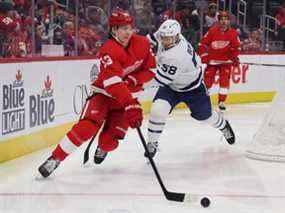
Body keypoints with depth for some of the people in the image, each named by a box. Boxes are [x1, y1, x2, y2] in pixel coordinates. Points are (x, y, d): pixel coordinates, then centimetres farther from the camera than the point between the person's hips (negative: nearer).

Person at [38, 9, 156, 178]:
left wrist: (132, 81, -17)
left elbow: (150, 70, 2)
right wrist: (131, 107, -44)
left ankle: (102, 148, 36)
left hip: (128, 96, 4)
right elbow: (114, 83, -35)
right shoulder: (109, 50, -25)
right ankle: (55, 158, -16)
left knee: (110, 141, -4)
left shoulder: (143, 43, -6)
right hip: (103, 94, -4)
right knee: (87, 127, -27)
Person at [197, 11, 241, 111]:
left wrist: (235, 57, -8)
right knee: (207, 80, -3)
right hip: (212, 60, -1)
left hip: (225, 60, 1)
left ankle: (222, 101, 0)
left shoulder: (233, 33, -8)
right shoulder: (212, 31, -12)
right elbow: (202, 44, -7)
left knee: (224, 80, -9)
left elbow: (236, 47, 3)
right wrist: (204, 56, -12)